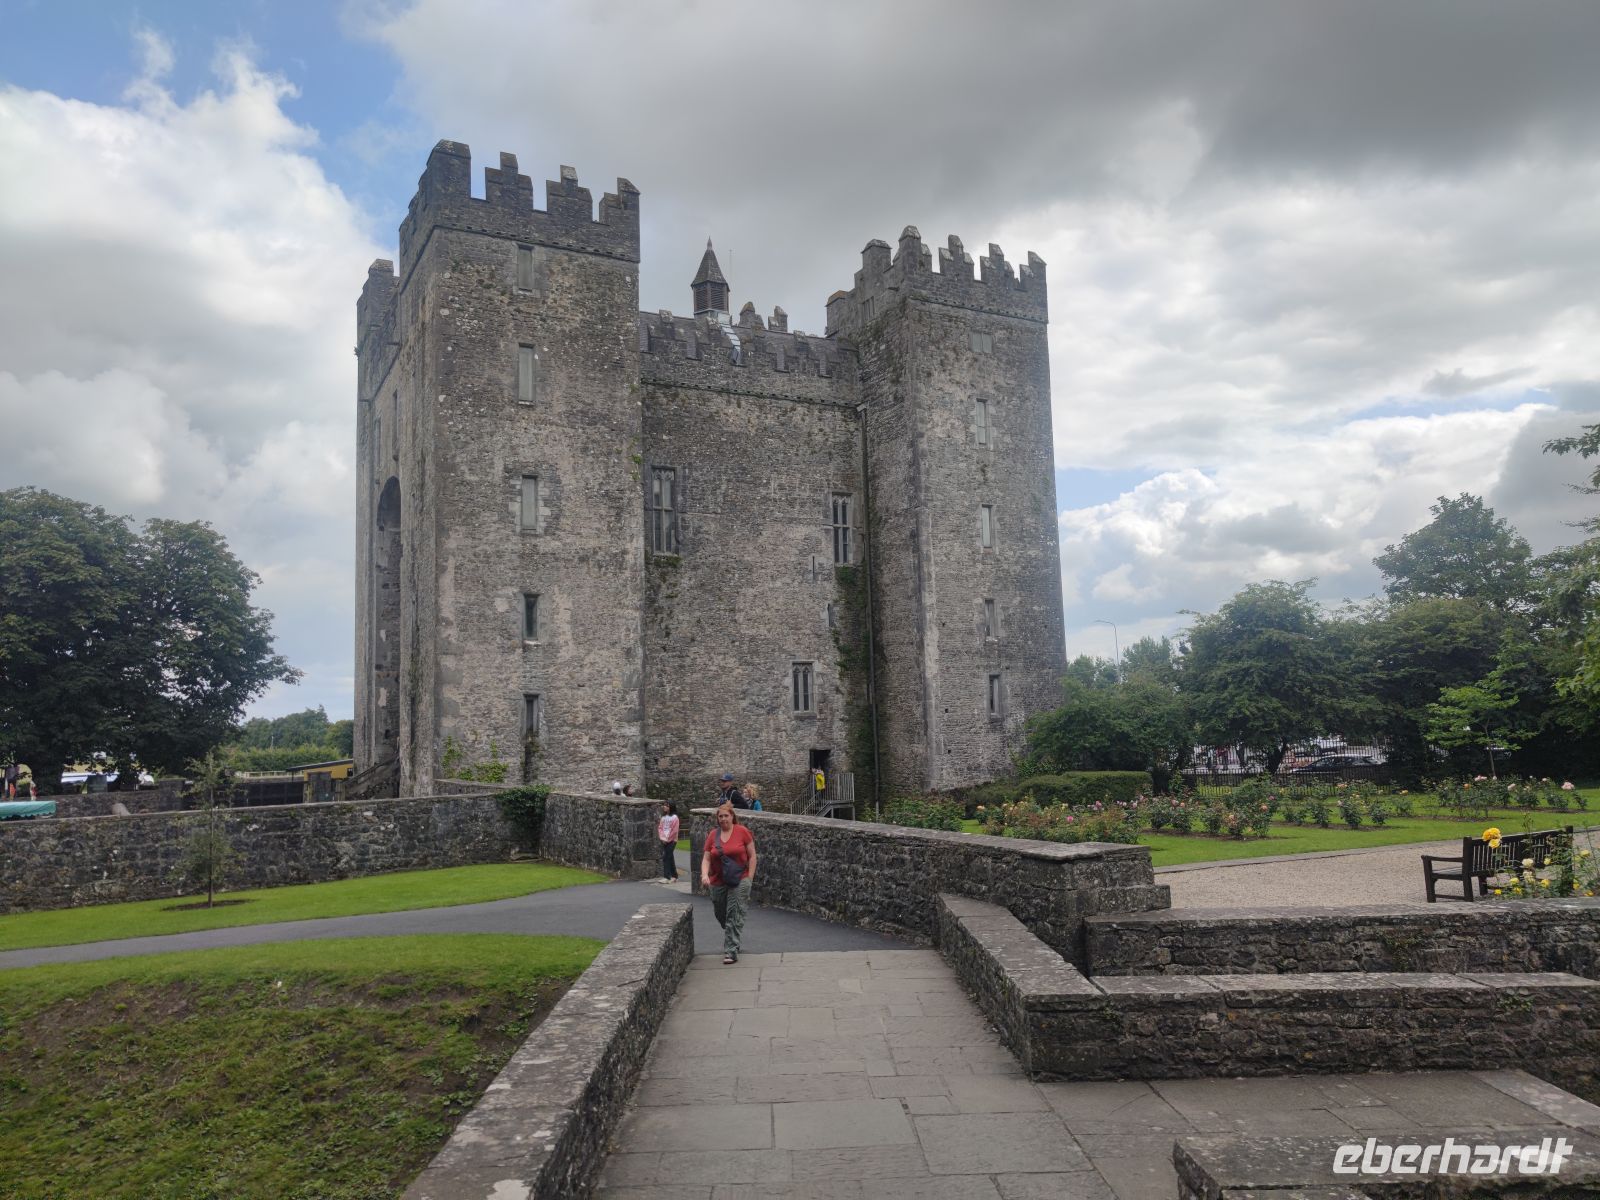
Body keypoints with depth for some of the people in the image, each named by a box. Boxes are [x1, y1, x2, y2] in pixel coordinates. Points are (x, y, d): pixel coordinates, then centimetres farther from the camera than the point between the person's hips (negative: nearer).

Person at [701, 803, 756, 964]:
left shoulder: (742, 832, -5)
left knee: (735, 917, -8)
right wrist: (704, 874, -15)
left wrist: (750, 877, -6)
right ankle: (733, 940, 41)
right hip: (718, 882, 4)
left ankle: (731, 951, -5)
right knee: (721, 915, 13)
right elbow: (706, 858, 3)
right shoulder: (713, 835, 3)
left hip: (739, 881, -4)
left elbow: (752, 855, -1)